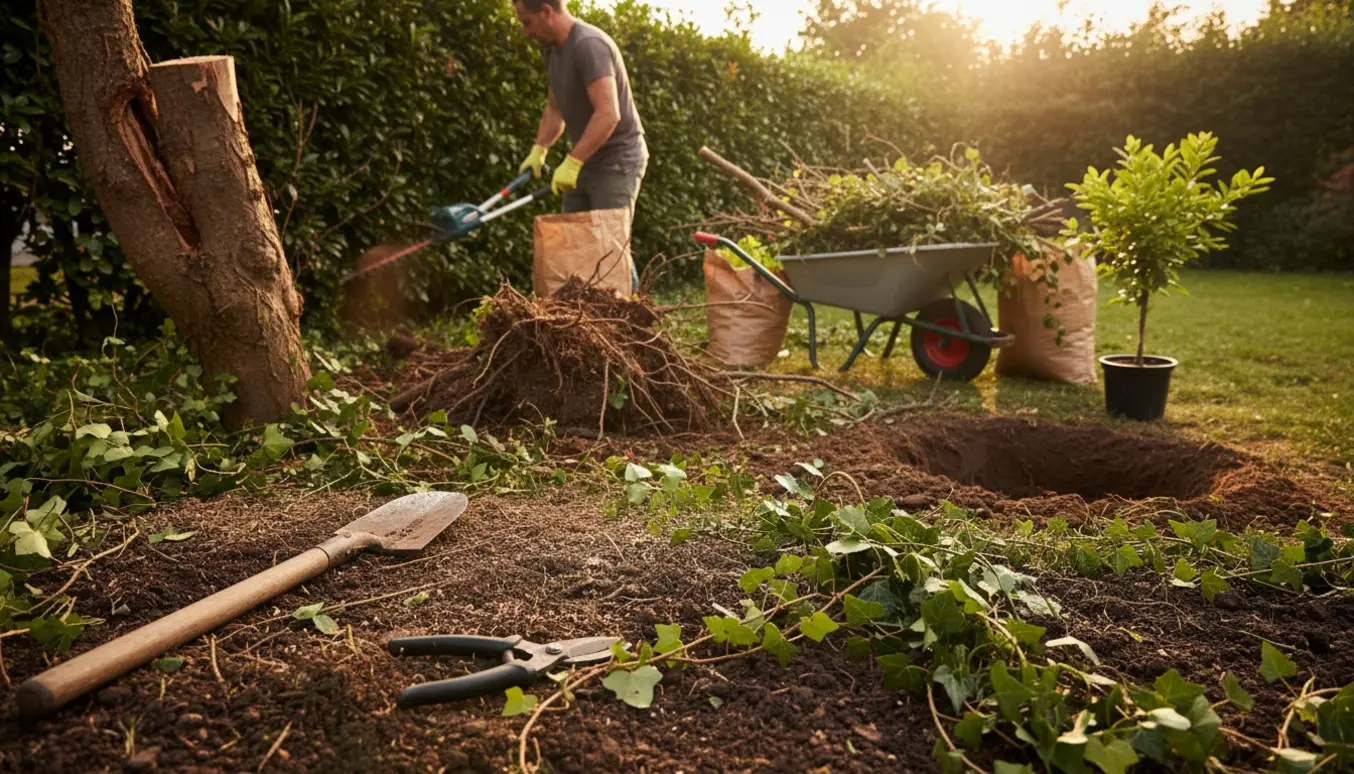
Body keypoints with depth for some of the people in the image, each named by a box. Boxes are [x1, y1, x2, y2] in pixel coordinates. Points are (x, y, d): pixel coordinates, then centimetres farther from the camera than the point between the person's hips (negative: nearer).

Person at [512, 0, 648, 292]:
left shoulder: (589, 45, -20)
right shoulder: (554, 49, 9)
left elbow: (608, 114, -29)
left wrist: (572, 162, -30)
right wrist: (539, 149, 5)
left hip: (617, 159, -9)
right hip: (586, 161, 9)